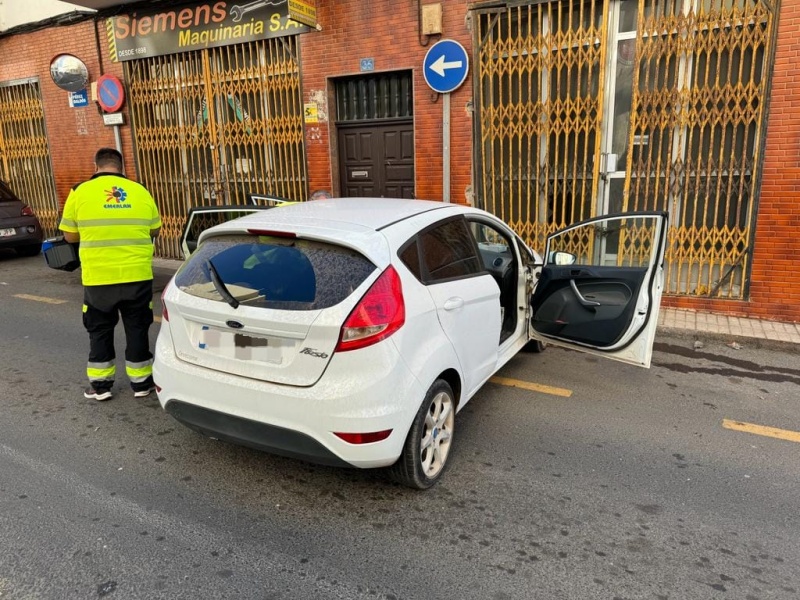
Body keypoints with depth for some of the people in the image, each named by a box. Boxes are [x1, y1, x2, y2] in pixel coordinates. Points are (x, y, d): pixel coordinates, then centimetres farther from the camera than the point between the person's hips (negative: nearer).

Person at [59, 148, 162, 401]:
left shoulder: (80, 192, 0)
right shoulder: (140, 191, 3)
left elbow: (70, 235, 6)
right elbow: (154, 231, 12)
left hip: (98, 277, -1)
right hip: (137, 275, 1)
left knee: (100, 331, 14)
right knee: (137, 329, 12)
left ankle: (100, 384, 22)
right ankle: (141, 382, 20)